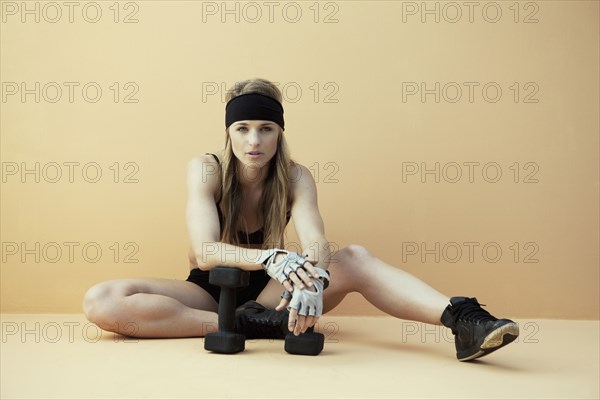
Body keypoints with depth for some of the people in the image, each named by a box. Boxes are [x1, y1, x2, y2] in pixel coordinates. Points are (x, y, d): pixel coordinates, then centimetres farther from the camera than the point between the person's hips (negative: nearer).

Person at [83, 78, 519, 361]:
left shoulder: (295, 177, -10)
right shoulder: (205, 169, -14)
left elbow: (316, 241, -28)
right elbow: (204, 251, -28)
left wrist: (313, 278, -53)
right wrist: (270, 258, -48)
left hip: (267, 293, 1)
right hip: (209, 290, 0)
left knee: (356, 258, -24)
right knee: (101, 301, -28)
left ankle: (461, 320, -41)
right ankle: (246, 325, -33)